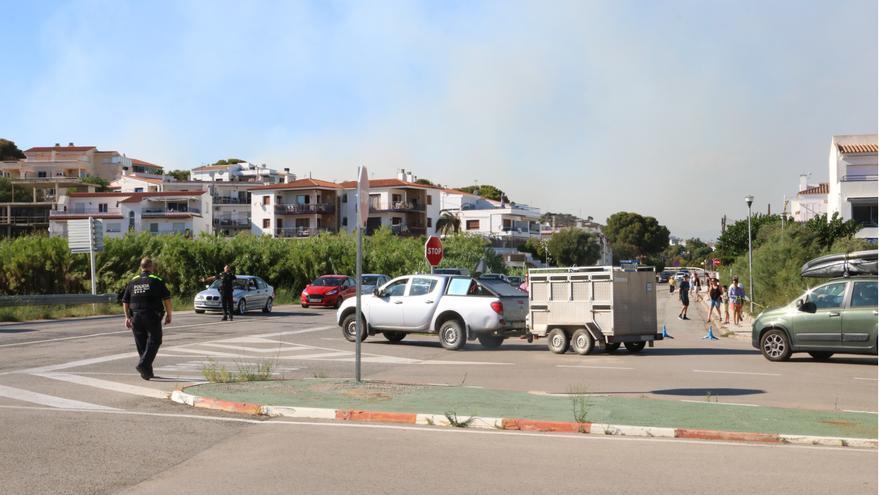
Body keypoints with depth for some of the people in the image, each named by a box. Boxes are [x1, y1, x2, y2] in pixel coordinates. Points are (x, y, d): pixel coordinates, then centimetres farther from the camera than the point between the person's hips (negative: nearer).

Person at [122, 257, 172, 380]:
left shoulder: (133, 282, 10)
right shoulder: (156, 281, -3)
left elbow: (125, 301, 11)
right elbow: (167, 299, -6)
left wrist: (127, 317, 15)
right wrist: (169, 315, 3)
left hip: (136, 317, 5)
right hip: (152, 316, -5)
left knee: (141, 344, 10)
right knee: (154, 341, 1)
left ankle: (147, 372, 14)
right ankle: (143, 365, -17)